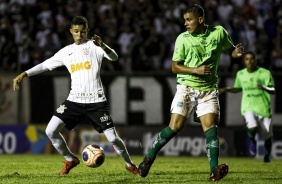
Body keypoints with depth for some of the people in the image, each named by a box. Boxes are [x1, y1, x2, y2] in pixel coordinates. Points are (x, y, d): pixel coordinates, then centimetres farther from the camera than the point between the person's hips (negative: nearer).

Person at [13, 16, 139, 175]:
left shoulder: (94, 46, -1)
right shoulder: (66, 52, 12)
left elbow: (114, 57, -17)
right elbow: (45, 65, 18)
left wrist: (102, 45, -37)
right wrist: (24, 74, 8)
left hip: (96, 101, -4)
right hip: (75, 100, 4)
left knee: (112, 137, -7)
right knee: (51, 131, -9)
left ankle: (129, 164, 19)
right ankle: (70, 160, 11)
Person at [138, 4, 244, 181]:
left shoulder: (218, 32, -2)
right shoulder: (183, 39, -7)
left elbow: (230, 48, 15)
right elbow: (175, 67, -4)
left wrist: (237, 52, -10)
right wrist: (196, 70, -19)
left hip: (209, 90, 1)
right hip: (187, 88, -1)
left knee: (211, 127, -12)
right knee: (175, 127, -9)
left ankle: (215, 170, -18)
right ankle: (149, 158, 7)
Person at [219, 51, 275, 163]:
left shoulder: (265, 73, -6)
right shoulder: (240, 74, 4)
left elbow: (273, 91, -9)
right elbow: (238, 89, 22)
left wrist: (264, 88, -30)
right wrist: (226, 90, 5)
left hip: (263, 107, -1)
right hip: (248, 107, 1)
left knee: (267, 136, 6)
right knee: (252, 127, -28)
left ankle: (267, 155, 36)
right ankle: (252, 142, 8)